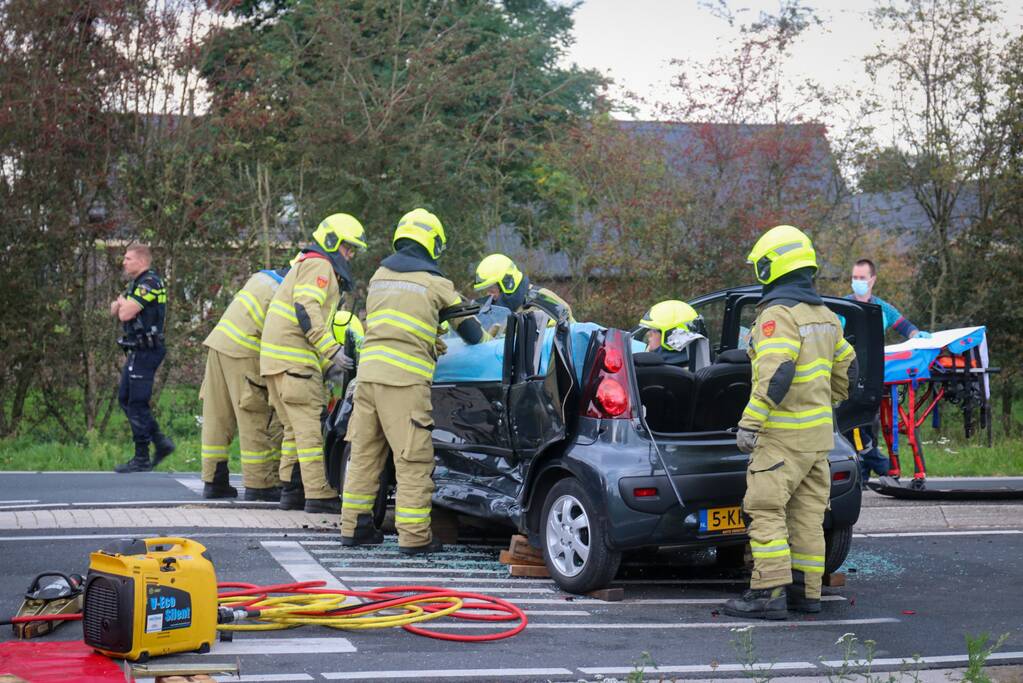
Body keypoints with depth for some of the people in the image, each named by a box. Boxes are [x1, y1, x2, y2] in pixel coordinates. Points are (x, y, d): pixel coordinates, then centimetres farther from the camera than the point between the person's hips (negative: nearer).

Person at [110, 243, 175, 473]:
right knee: (125, 399, 13)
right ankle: (161, 442, 15)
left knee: (137, 404, -7)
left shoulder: (149, 283, -15)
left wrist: (123, 303, 2)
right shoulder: (134, 284, 17)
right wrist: (121, 303, -7)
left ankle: (142, 459, -1)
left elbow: (125, 314, -20)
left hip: (145, 352, -10)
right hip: (136, 352, 10)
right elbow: (114, 310, 15)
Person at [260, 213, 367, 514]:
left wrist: (326, 364, 21)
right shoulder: (319, 265, -6)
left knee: (296, 427, 14)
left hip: (276, 356, 10)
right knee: (310, 425, -10)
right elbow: (306, 309, -21)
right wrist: (331, 350, -23)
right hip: (293, 357, -10)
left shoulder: (305, 264, 28)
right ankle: (318, 495, -12)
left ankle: (291, 491, 16)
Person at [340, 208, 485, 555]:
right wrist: (479, 342, 32)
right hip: (405, 380, -6)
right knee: (414, 461, -3)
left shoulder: (379, 276, 17)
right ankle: (414, 536, -4)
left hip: (368, 371, 6)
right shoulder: (435, 283, 1)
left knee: (364, 453, 14)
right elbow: (469, 328, 10)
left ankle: (354, 526, 19)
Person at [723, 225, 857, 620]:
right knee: (807, 513, 11)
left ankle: (770, 592, -12)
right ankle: (807, 591, 15)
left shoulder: (778, 314, -15)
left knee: (766, 510, -8)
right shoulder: (824, 316, 14)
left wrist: (749, 424, -22)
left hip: (783, 433, -9)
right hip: (818, 431, 9)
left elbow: (775, 376, -24)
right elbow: (847, 370, 22)